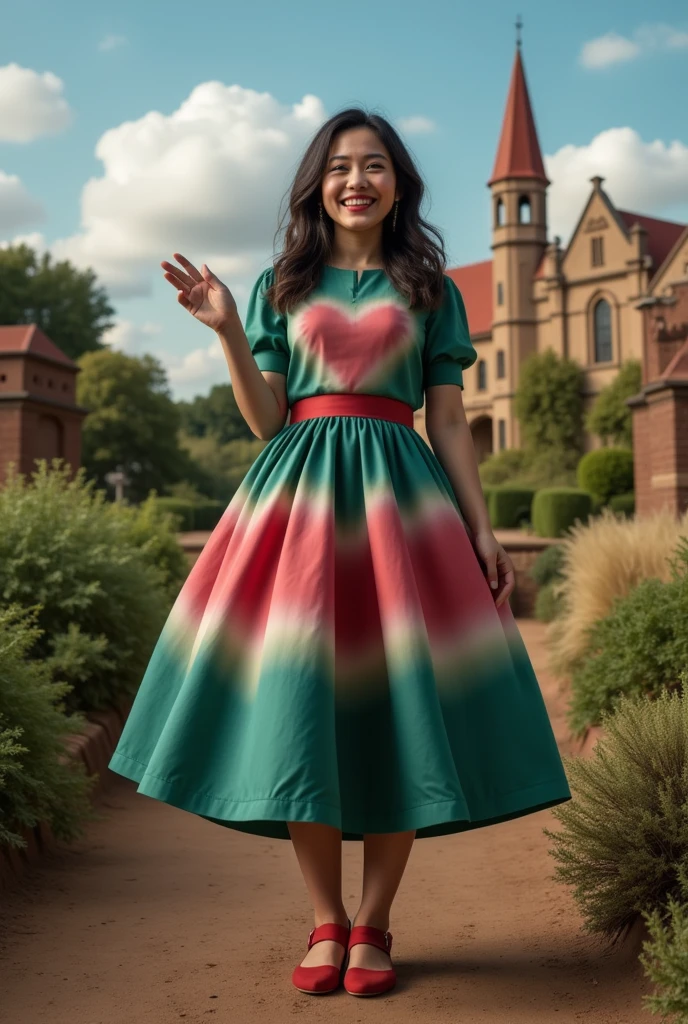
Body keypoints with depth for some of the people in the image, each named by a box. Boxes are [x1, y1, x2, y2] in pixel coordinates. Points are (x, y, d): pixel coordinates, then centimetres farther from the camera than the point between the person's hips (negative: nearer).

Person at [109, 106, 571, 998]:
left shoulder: (430, 291, 12)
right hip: (299, 490, 0)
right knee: (297, 707, -4)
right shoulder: (281, 286, 12)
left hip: (399, 492, 0)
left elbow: (450, 423, 9)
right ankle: (326, 922, 11)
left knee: (398, 709, -3)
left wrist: (483, 530, 1)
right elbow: (266, 420, 4)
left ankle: (372, 926, 10)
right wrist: (228, 330, -9)